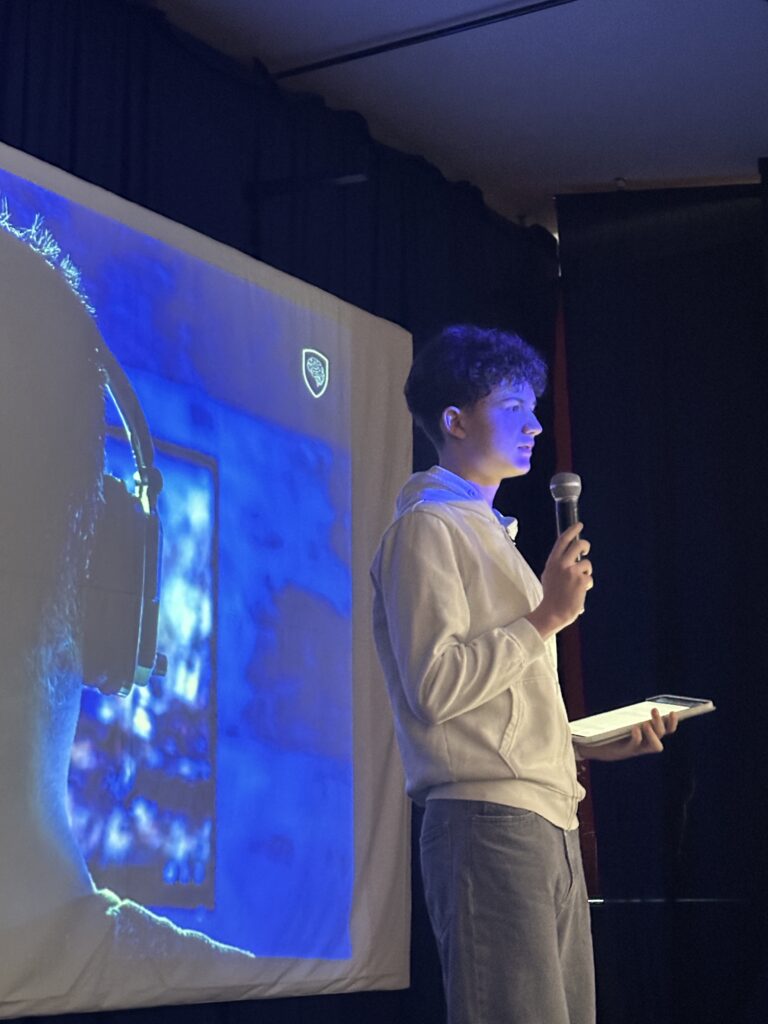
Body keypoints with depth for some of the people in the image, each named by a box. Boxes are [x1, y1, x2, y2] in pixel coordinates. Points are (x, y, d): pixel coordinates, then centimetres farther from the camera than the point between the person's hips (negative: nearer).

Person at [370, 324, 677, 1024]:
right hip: (488, 823, -9)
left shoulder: (493, 536, 27)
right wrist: (545, 619, -11)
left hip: (550, 823, 9)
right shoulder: (427, 528, -2)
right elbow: (435, 685, -16)